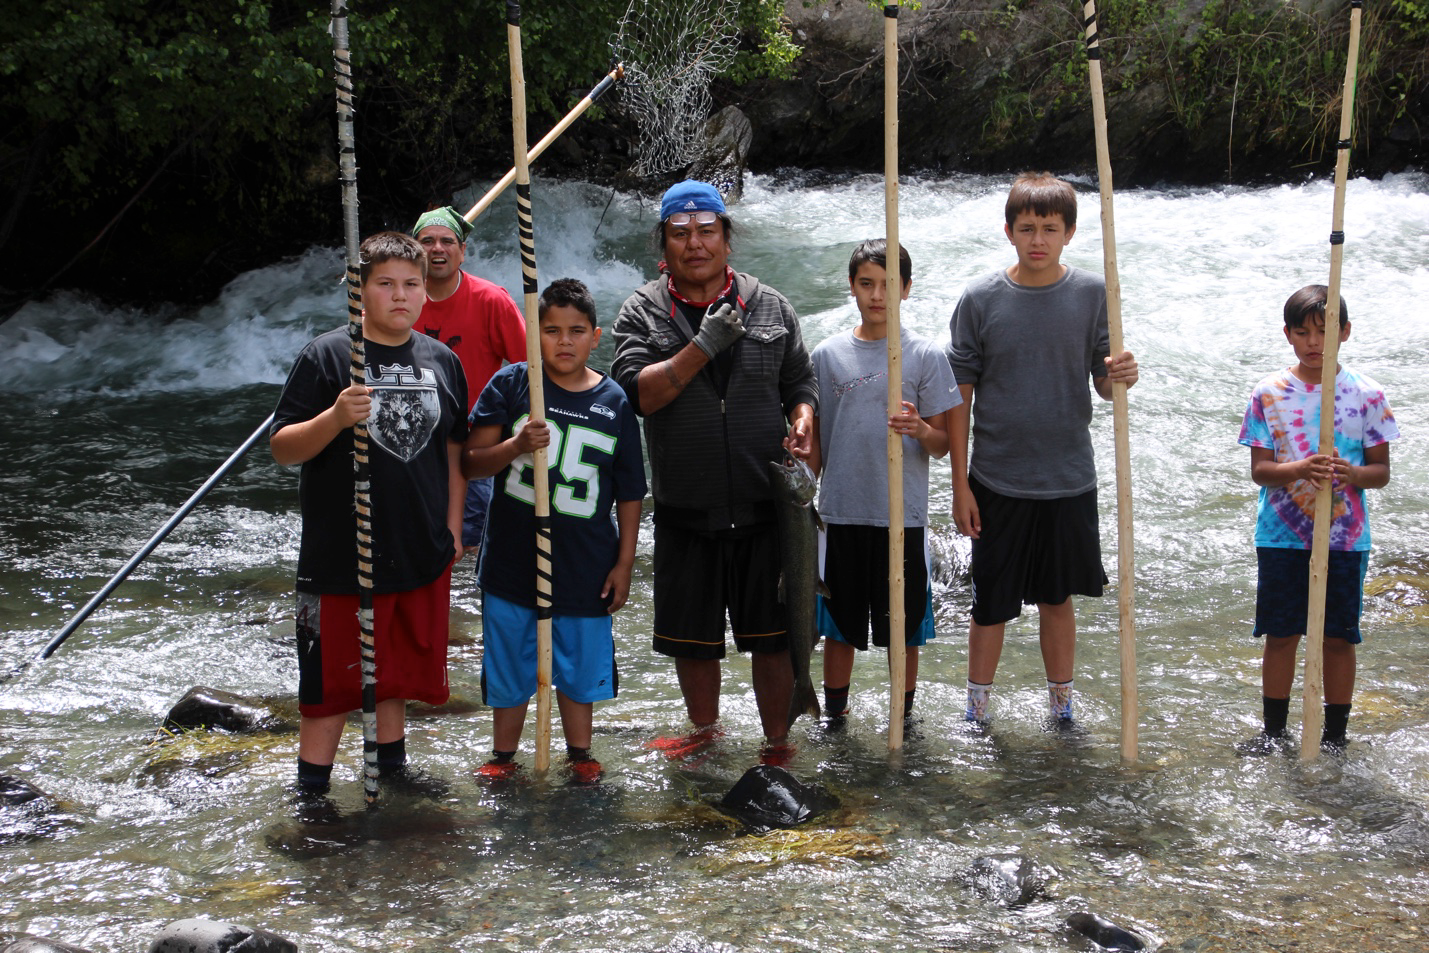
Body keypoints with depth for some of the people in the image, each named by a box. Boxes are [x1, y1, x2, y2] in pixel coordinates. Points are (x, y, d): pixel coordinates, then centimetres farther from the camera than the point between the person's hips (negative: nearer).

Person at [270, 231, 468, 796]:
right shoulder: (328, 355, -8)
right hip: (341, 555, -5)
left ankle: (392, 766, 35)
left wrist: (452, 528, 13)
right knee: (332, 679, 2)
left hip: (422, 553, 5)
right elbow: (283, 448, -10)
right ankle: (311, 793, 13)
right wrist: (335, 417, -28)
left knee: (401, 669, 18)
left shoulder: (441, 361, 7)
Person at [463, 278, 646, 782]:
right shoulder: (510, 385, -5)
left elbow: (629, 493, 4)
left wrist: (624, 562, 2)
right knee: (509, 661, 11)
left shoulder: (614, 402, -1)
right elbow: (471, 462, -6)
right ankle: (503, 755, 28)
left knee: (579, 662, 13)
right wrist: (516, 446, -24)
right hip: (513, 558, -1)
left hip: (585, 564, 1)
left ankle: (580, 754, 31)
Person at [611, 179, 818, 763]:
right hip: (685, 511, 0)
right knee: (692, 637, 12)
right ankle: (705, 731, 35)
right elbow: (635, 392, -11)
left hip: (764, 504, 0)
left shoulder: (770, 307, 7)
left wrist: (802, 421, -7)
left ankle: (778, 743, 19)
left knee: (772, 635, 4)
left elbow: (800, 383, 14)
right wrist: (702, 347, -19)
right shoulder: (643, 312, 2)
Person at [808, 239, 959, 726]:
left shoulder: (926, 356, -1)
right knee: (840, 625, 10)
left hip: (902, 516, -2)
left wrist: (921, 430, -22)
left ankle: (904, 720, 22)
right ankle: (834, 716, 25)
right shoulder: (827, 355, 5)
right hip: (841, 513, 2)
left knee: (903, 627, 6)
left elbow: (942, 444, -1)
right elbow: (813, 438, 12)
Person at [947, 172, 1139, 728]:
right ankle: (977, 710, 22)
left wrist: (1120, 378, -21)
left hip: (1069, 479, 1)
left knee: (1058, 597, 13)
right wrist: (960, 484, -3)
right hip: (997, 480, -1)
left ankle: (1061, 704, 29)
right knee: (992, 603, 6)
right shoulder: (981, 300, -4)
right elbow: (960, 396, 0)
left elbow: (1103, 384, 4)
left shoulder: (1093, 295, -1)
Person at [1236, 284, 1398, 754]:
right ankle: (1274, 729, 23)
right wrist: (1301, 470, -24)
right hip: (1282, 536, 0)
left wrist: (1352, 474, -22)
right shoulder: (1270, 393, -2)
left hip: (1345, 538, 0)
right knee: (1280, 634, 8)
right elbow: (1259, 469, -4)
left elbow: (1381, 470, 1)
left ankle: (1335, 733, 20)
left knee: (1338, 638, 6)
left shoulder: (1366, 394, -3)